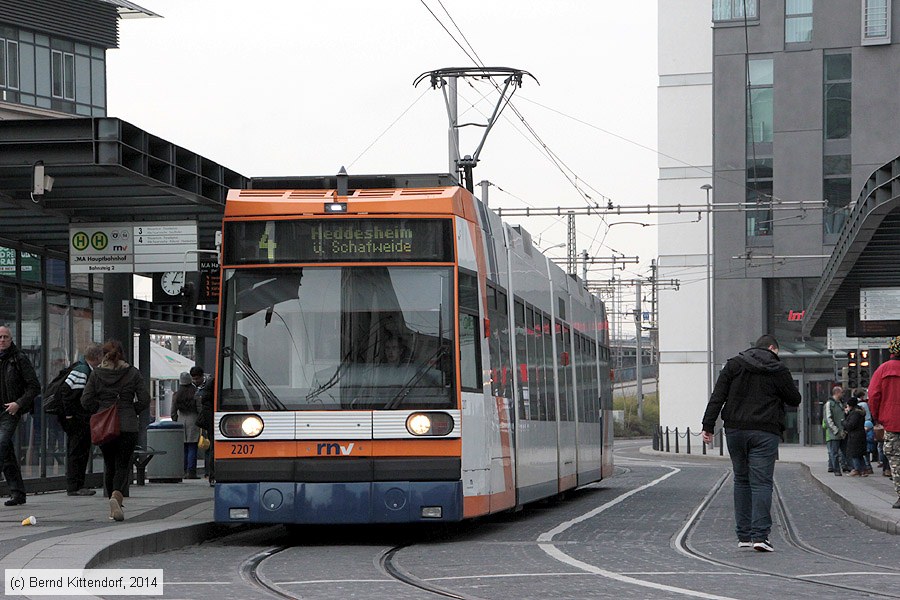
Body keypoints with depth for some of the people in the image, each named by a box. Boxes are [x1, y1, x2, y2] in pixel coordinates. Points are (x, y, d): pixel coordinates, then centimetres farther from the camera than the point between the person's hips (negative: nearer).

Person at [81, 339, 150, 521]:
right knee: (123, 464, 2)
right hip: (128, 427, -1)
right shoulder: (133, 373, 0)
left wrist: (100, 412, 12)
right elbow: (144, 399, -3)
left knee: (109, 465, 15)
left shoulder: (96, 373, 1)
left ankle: (115, 505, 12)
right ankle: (116, 495, -25)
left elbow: (86, 400, -2)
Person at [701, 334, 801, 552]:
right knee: (761, 483, -4)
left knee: (741, 480, 14)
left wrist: (708, 425, 0)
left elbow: (717, 397, 1)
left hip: (735, 430, 3)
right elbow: (795, 400, 8)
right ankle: (759, 535, -14)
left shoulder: (734, 365, 7)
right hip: (765, 433, -3)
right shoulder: (778, 370, -1)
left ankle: (743, 535, 12)